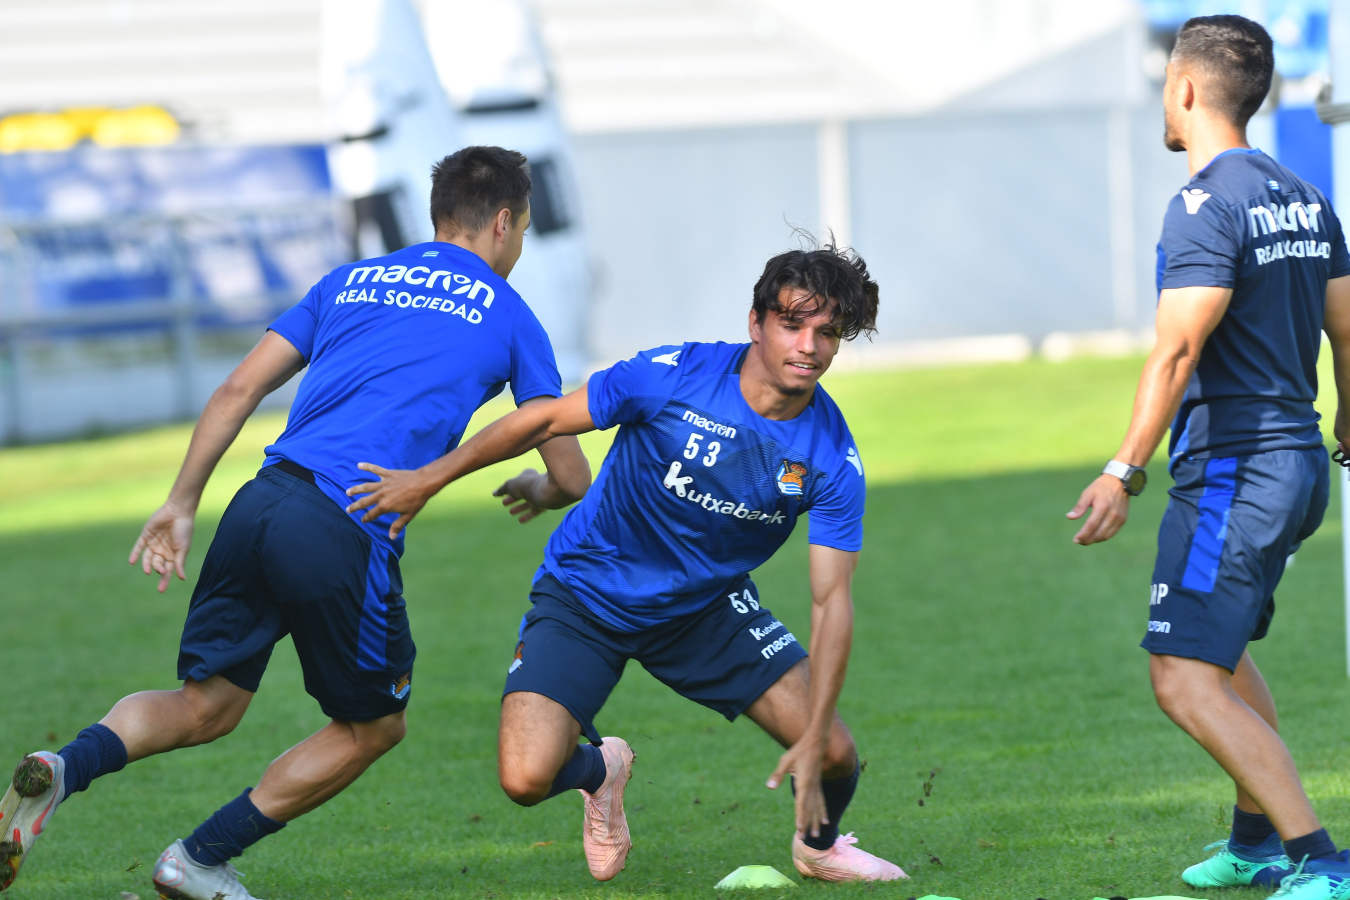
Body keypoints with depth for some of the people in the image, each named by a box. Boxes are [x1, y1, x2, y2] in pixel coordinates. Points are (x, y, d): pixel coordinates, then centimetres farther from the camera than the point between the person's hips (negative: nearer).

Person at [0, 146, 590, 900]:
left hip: (263, 500, 5)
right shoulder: (508, 315, 13)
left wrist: (182, 504, 17)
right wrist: (537, 492, 39)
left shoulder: (350, 282, 24)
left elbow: (238, 391, 15)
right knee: (374, 725, 17)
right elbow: (573, 478, 16)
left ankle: (65, 767, -15)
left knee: (205, 706, 13)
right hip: (349, 536, -5)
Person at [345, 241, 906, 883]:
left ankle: (818, 845, 29)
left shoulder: (832, 457, -17)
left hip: (707, 605, 2)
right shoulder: (672, 376, -25)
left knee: (834, 756, -10)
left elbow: (831, 600, -16)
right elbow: (546, 420, -11)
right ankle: (600, 769, 20)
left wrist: (814, 740, -24)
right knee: (526, 778, -20)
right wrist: (429, 479, -7)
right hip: (583, 602, -2)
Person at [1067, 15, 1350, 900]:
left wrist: (1125, 471, -28)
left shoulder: (1206, 205, -16)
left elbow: (1178, 346, -25)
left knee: (1186, 683, -12)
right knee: (1222, 649, 28)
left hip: (1230, 471, -10)